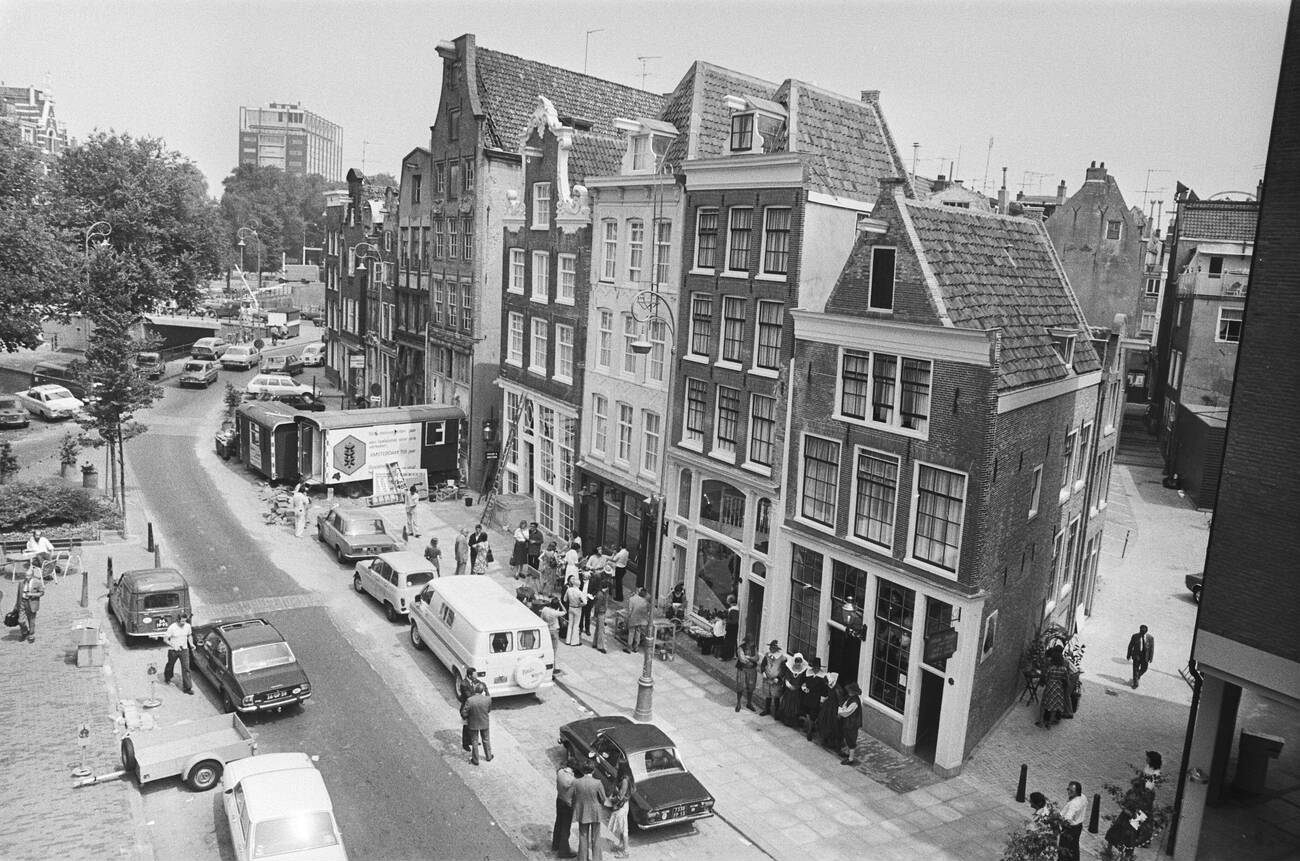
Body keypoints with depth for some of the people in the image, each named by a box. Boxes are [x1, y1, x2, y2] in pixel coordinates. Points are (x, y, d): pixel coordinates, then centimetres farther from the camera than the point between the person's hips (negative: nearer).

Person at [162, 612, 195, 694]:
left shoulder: (187, 626, -7)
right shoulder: (172, 627, -20)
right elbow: (165, 639, -14)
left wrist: (191, 643, -4)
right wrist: (173, 646, -24)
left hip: (184, 650, 2)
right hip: (173, 651, -2)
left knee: (186, 668, -5)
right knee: (170, 665, 22)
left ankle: (187, 687, 0)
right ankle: (167, 679, 53)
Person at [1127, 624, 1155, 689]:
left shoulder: (1150, 638, -11)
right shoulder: (1135, 636, -9)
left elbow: (1152, 648, -4)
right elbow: (1130, 646, -1)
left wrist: (1151, 658, -5)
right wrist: (1129, 655, 2)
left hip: (1145, 656, 1)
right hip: (1136, 655, -1)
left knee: (1143, 669, 13)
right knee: (1135, 669, 2)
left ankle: (1138, 675, 46)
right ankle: (1135, 683, 16)